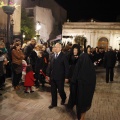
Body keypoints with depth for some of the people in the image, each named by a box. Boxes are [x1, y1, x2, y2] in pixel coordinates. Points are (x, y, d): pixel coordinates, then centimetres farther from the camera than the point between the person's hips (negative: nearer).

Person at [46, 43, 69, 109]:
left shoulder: (63, 56, -8)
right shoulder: (53, 56, 9)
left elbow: (66, 67, -9)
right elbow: (50, 66, 11)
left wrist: (66, 77, -12)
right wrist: (48, 75, 8)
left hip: (60, 77, -5)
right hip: (53, 77, 5)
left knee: (60, 90, 5)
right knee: (53, 90, 10)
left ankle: (63, 98, 36)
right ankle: (54, 103, 25)